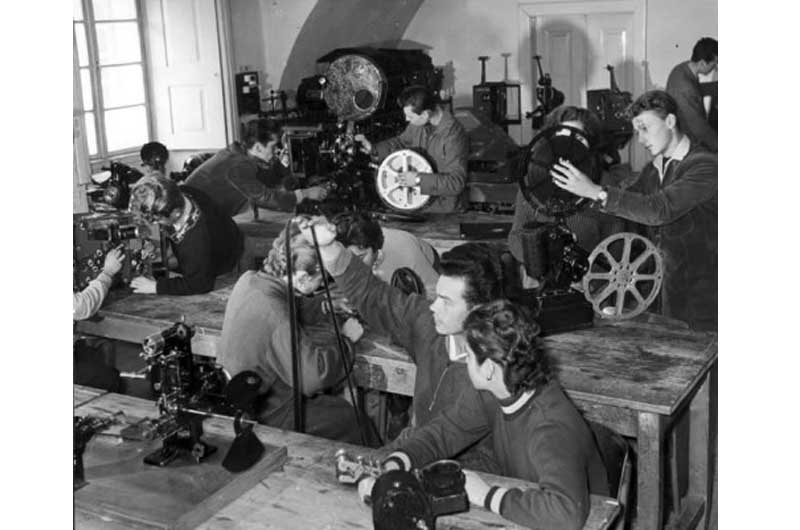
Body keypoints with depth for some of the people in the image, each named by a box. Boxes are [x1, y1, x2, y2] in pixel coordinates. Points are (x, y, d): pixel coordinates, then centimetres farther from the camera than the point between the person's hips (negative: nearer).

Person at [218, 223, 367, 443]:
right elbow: (313, 378, -32)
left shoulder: (249, 280, -7)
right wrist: (345, 339, -18)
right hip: (263, 415, -9)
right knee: (347, 415, 4)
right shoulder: (276, 316, -34)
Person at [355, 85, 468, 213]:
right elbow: (402, 141, 13)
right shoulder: (420, 123, -7)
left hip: (443, 203, -7)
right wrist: (373, 149, -3)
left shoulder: (454, 136, -29)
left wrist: (419, 179, -32)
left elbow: (456, 182, -28)